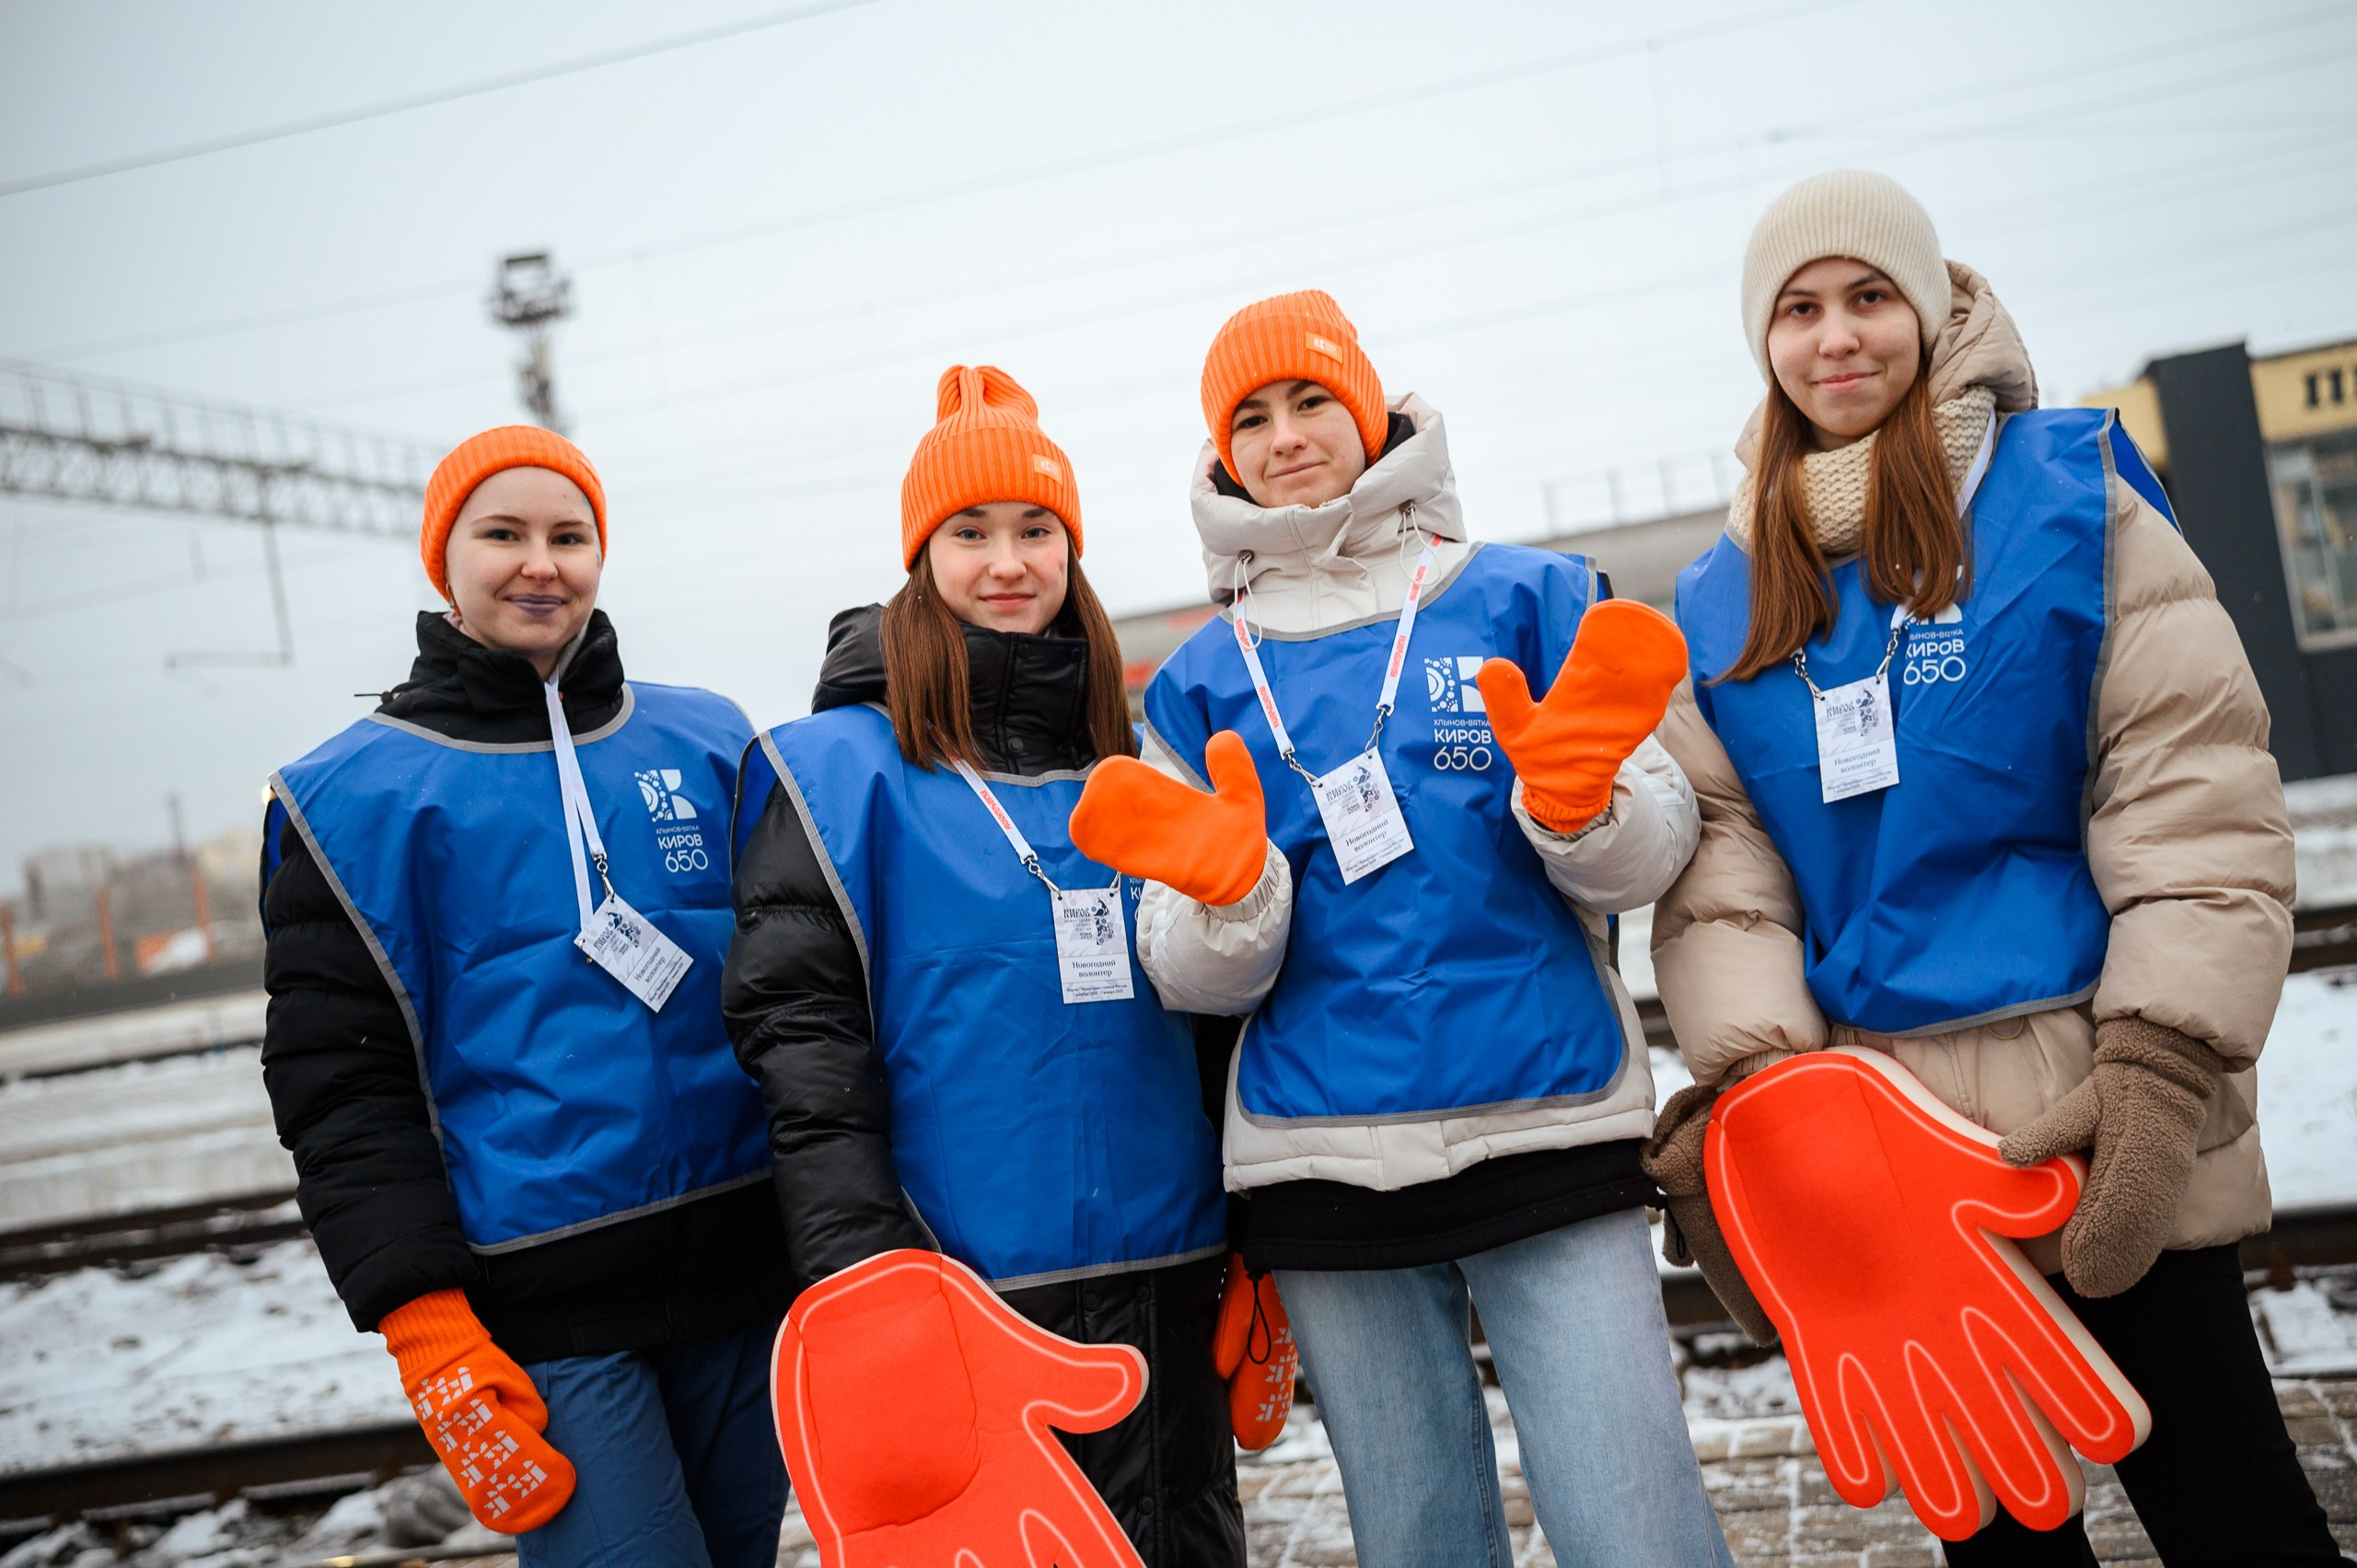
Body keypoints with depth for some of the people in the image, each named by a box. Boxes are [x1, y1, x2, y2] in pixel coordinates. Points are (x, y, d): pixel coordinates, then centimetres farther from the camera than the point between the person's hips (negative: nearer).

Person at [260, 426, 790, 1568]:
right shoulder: (355, 795, 0)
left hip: (744, 1268, 4)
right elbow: (338, 1086, -3)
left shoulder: (709, 741, 9)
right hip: (540, 1314, -4)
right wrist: (429, 1338, -10)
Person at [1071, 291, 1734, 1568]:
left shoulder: (1526, 599, 6)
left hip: (1549, 1130, -2)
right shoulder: (1201, 681, 9)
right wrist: (1227, 887, -17)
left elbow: (1648, 861, 2)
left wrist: (1576, 798, -19)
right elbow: (1205, 982, 4)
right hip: (1323, 1164, 2)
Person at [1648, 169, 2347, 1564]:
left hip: (2094, 1111, -3)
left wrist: (2161, 1072, -15)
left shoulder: (2072, 496, -2)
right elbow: (1720, 863, 2)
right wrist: (1757, 1077, -12)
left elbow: (2199, 804, -8)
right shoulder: (1724, 600, 8)